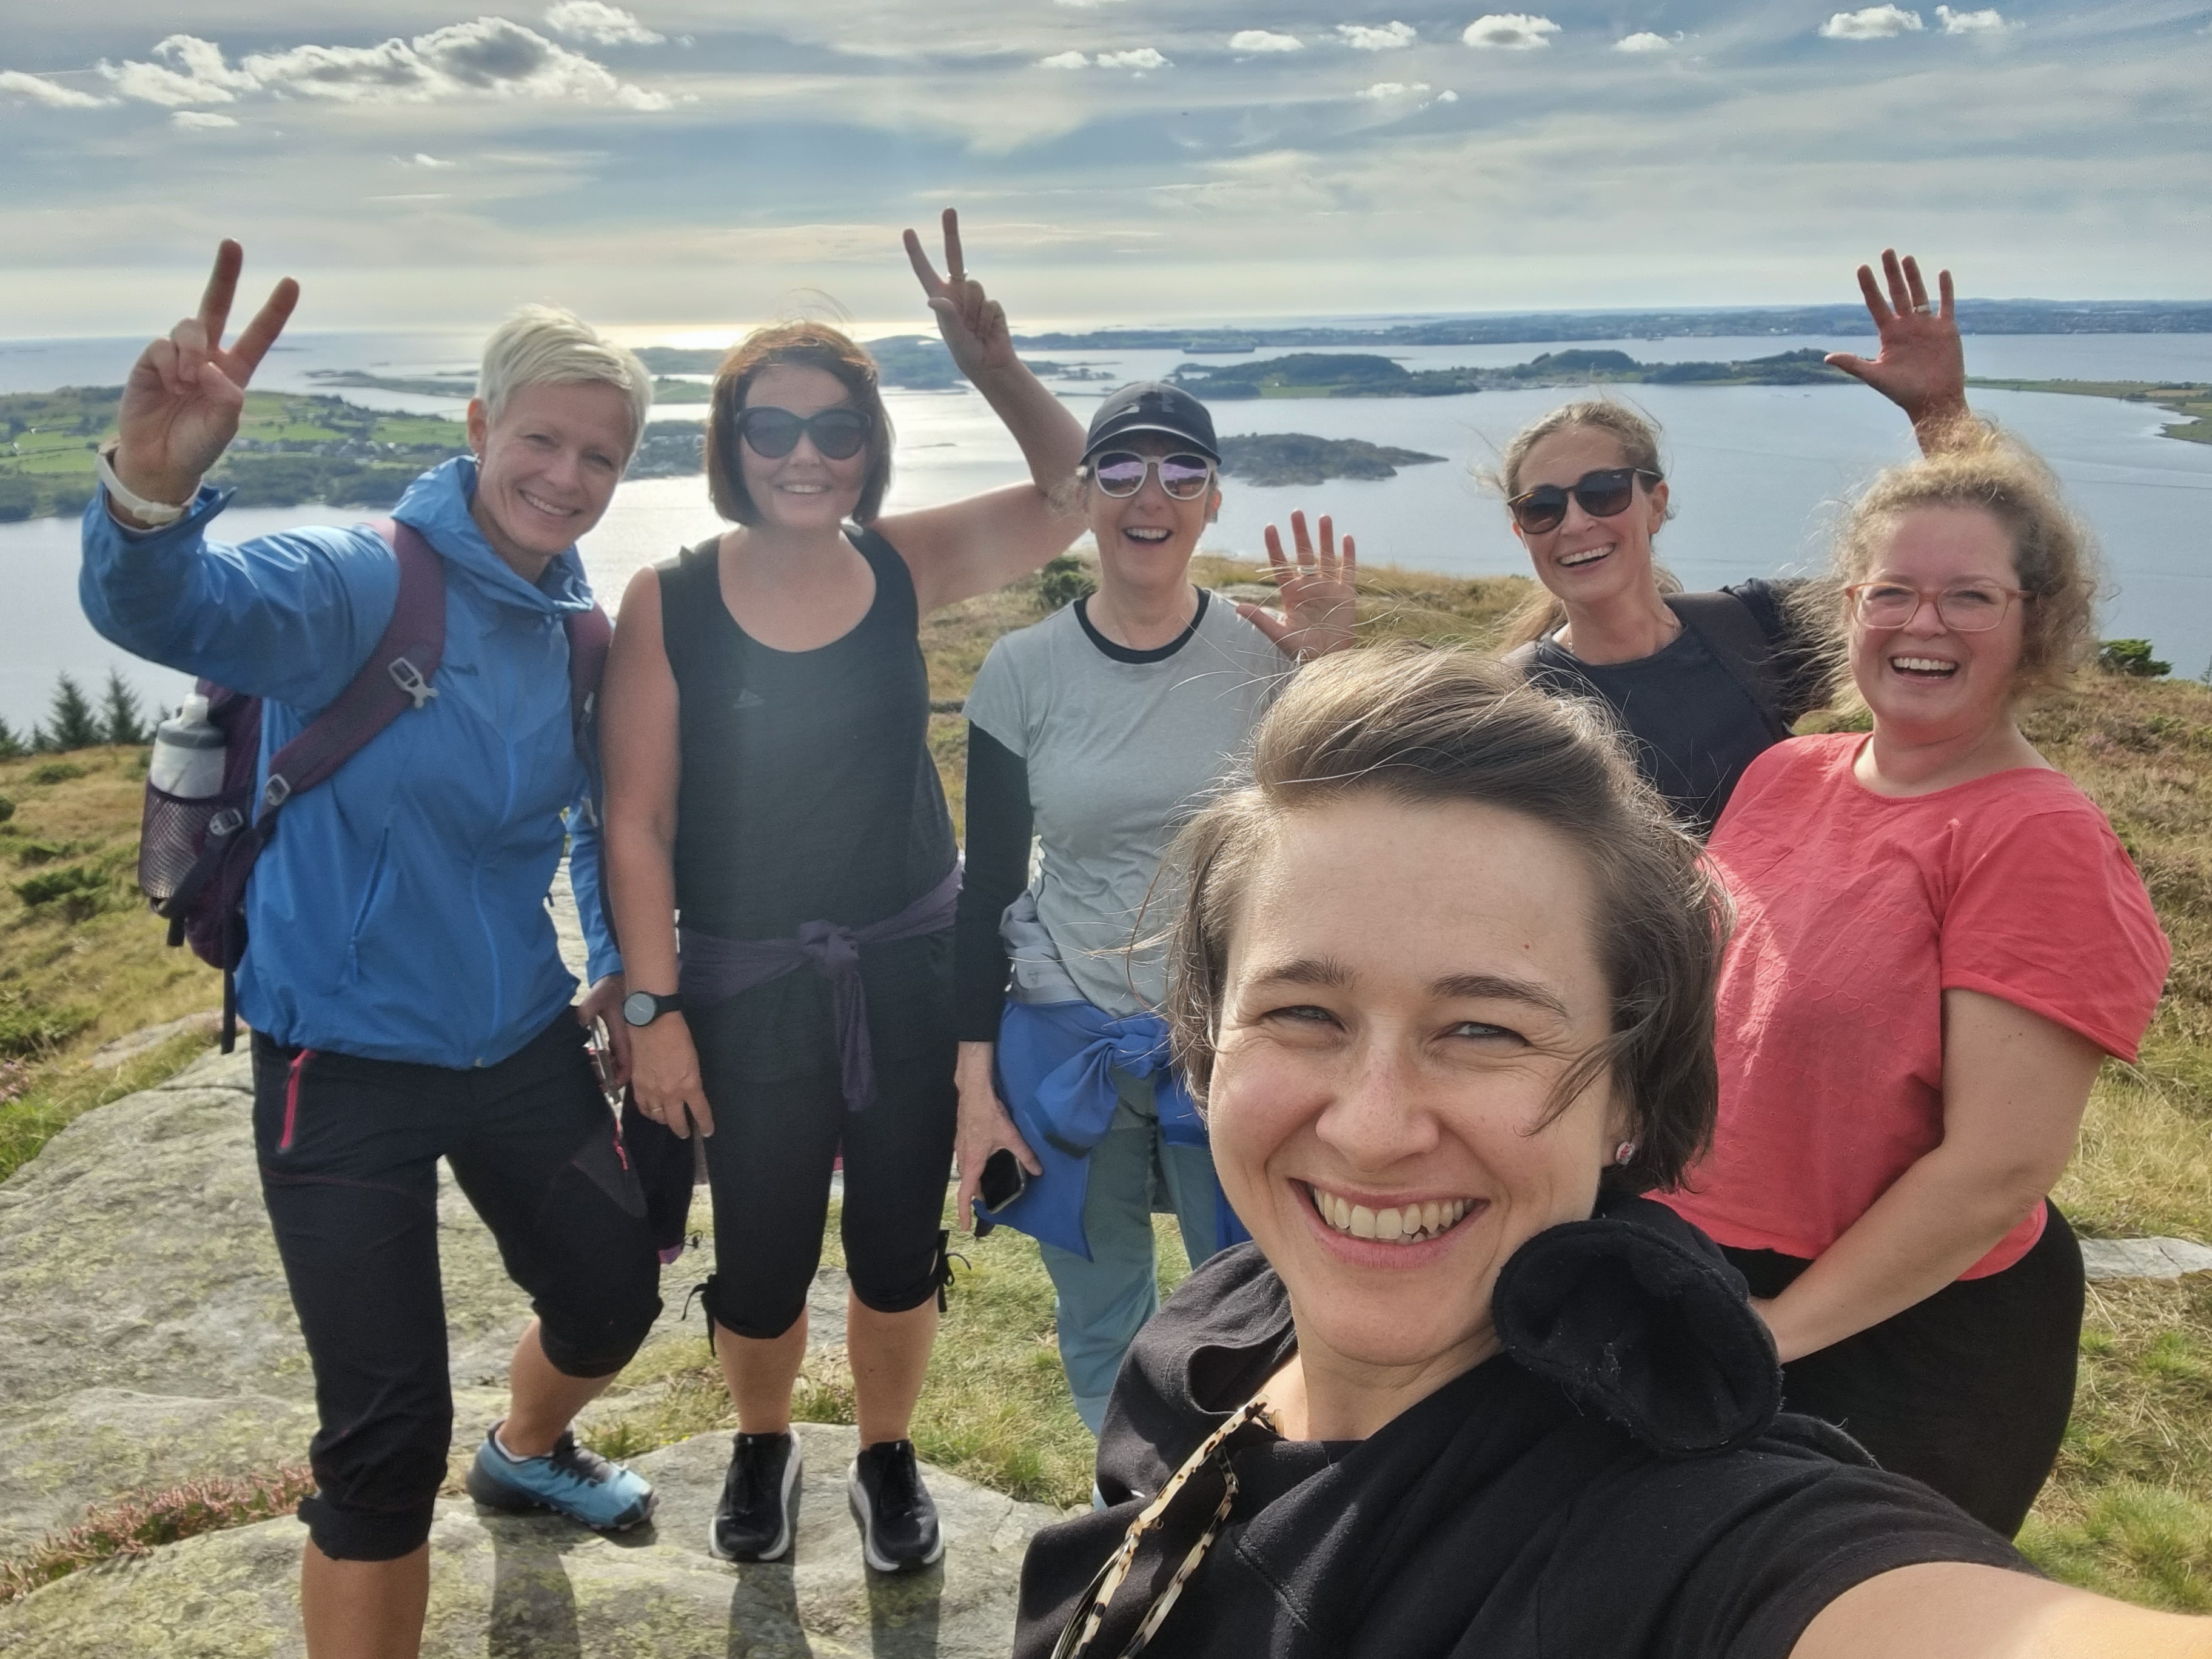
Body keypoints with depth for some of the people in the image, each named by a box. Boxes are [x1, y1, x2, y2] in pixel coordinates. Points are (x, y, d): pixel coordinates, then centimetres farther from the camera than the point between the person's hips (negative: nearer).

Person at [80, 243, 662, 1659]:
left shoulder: (585, 636, 0)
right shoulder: (361, 584, -19)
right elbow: (167, 613, -39)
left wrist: (629, 963, 6)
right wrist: (153, 487, -58)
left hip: (526, 1044, 6)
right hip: (348, 1064, -6)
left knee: (615, 1298, 22)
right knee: (388, 1434, -4)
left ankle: (528, 1453, 57)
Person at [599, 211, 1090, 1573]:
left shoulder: (905, 568, -5)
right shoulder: (669, 603, -10)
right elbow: (638, 825, -8)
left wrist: (998, 369, -21)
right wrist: (653, 1009, -9)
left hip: (912, 966, 2)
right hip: (745, 985, -1)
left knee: (899, 1246, 15)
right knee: (762, 1260, 12)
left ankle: (890, 1457, 42)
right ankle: (763, 1445, 44)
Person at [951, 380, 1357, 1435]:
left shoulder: (1269, 654, -5)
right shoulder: (1023, 670, -4)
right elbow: (988, 884, 1)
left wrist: (1327, 670, -18)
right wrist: (975, 1083, 0)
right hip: (1066, 1041, 1)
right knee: (1100, 1333, 16)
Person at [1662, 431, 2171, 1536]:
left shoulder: (2040, 842, -18)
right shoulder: (1785, 776, 2)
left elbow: (2000, 1169, -22)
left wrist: (1773, 1329, -17)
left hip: (1901, 1339, -6)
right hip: (1695, 1281, 6)